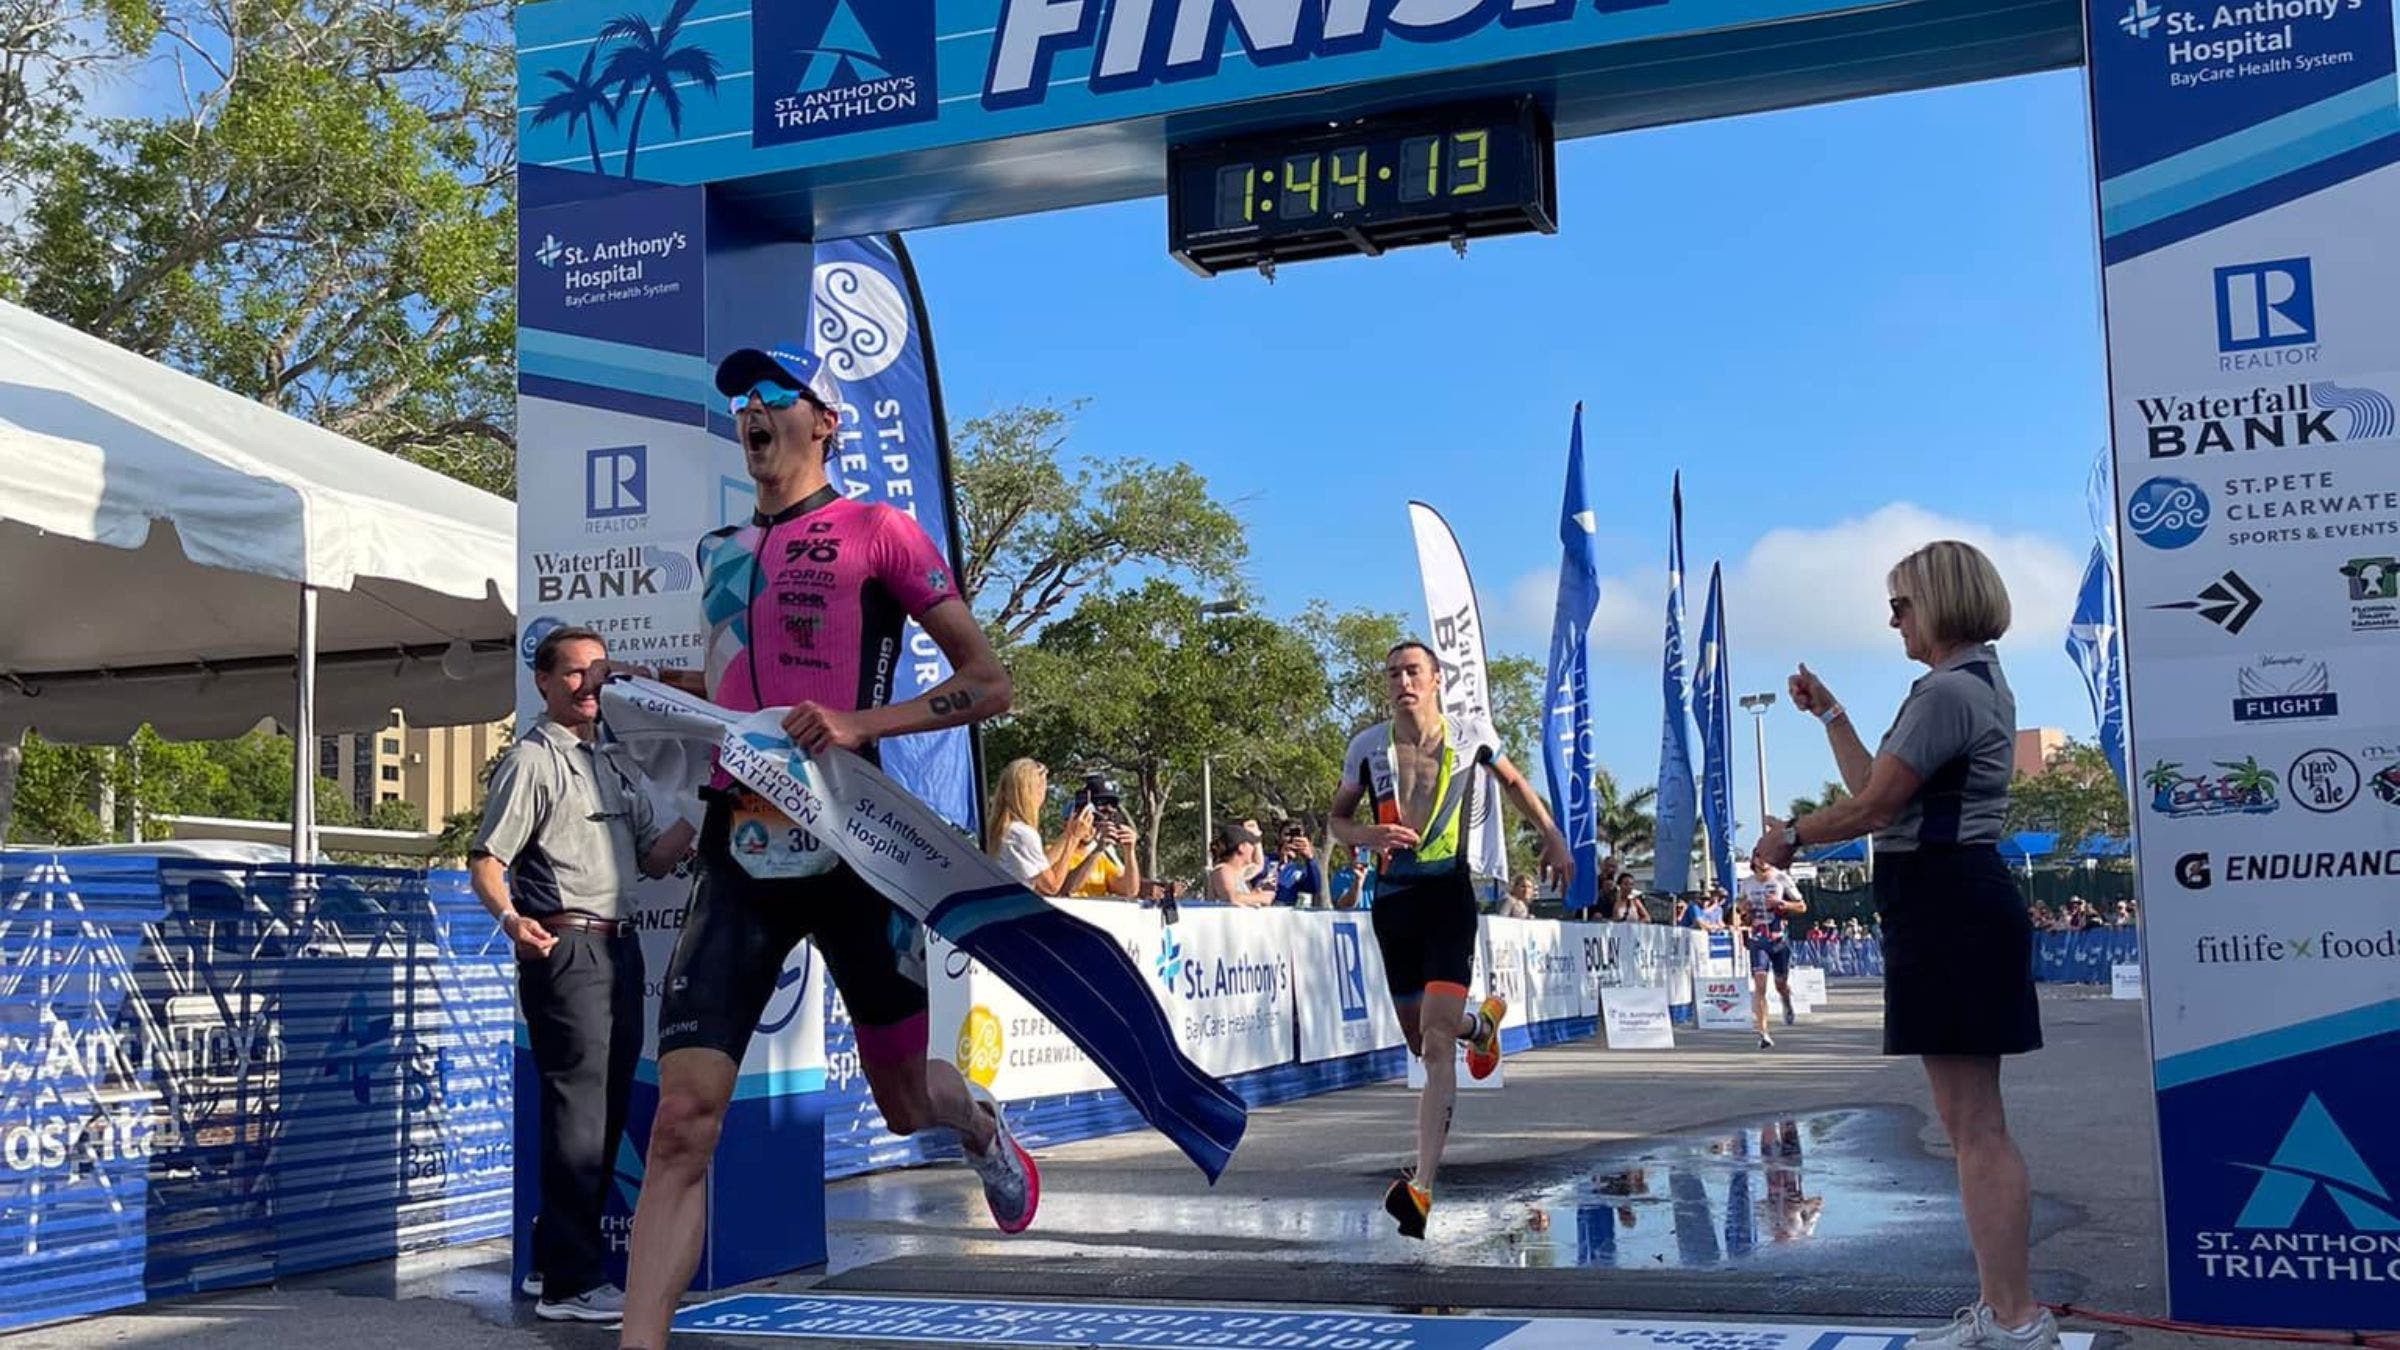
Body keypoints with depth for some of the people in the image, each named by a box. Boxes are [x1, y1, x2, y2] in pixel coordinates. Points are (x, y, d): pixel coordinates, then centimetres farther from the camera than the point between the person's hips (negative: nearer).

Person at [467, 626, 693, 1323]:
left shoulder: (613, 763, 20)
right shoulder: (532, 759, -5)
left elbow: (654, 857, 20)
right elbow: (485, 859, -12)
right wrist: (509, 916, -31)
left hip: (619, 947, 9)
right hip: (564, 948, -8)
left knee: (608, 1109, 12)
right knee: (579, 1109, -10)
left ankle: (552, 1260, 23)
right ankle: (571, 1284, -6)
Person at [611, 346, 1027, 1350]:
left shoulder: (875, 531, 0)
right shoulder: (720, 551, 17)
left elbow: (988, 684, -3)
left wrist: (860, 722, -16)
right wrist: (668, 688, 11)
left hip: (851, 848, -3)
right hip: (740, 852, 4)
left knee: (903, 1102, 14)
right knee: (682, 1121, -10)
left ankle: (979, 1124, 50)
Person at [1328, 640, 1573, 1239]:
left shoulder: (1469, 741, 1)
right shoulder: (1366, 748, 3)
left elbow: (1514, 782, 21)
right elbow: (1338, 820, 12)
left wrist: (1554, 840, 13)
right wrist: (1373, 835, -10)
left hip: (1449, 896, -3)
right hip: (1393, 899, 3)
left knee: (1436, 1041, -17)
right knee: (1420, 1041, 14)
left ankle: (1422, 1186, -22)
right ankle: (1482, 1022, 51)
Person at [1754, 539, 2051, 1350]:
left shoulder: (1947, 691, -15)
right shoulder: (1979, 683, 20)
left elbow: (1872, 807, -16)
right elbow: (1876, 788, 21)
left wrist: (1791, 836, 0)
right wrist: (1828, 714, 25)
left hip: (1949, 912, -11)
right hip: (1956, 908, 11)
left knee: (1975, 1128, -7)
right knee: (1971, 1125, 14)